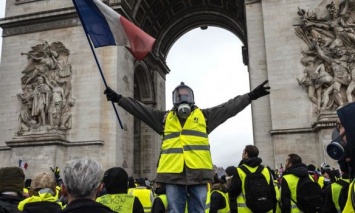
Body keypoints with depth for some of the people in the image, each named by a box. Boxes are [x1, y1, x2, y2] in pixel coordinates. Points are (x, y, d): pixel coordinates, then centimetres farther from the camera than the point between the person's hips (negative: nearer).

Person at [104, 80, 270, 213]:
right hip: (173, 173, 1)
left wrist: (251, 96, 3)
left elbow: (229, 107, 9)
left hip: (198, 173, 0)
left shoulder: (204, 116, 14)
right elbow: (141, 109, 13)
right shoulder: (165, 117, 16)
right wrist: (119, 99, 8)